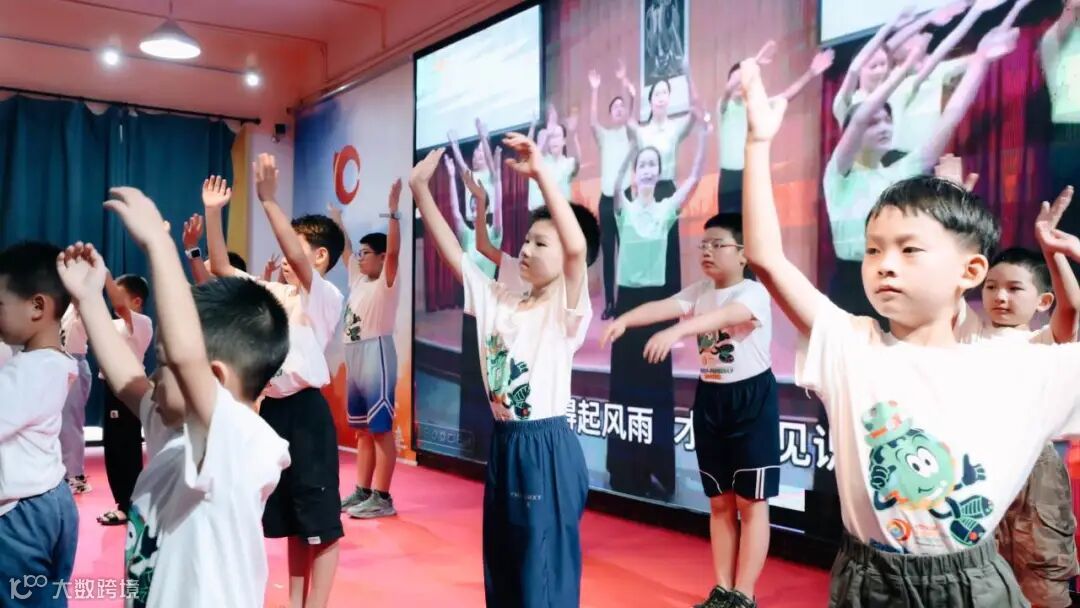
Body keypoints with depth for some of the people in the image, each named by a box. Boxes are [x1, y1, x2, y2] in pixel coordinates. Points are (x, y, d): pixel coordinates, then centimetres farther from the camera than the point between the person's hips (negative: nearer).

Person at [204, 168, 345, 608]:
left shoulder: (326, 296, -10)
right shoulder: (273, 294, 12)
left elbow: (296, 258, -27)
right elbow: (221, 269, 11)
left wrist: (268, 199, -29)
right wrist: (213, 212, 4)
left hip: (306, 411, -8)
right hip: (272, 408, 8)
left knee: (321, 521, 1)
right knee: (290, 519, 17)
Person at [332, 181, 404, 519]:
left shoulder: (387, 282, -7)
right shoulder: (358, 279, 15)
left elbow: (393, 251, -22)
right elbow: (345, 250, 30)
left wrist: (393, 211, -27)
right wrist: (337, 221, 38)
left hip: (376, 354, -9)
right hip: (354, 357, 9)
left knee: (381, 429, -6)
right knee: (362, 430, 12)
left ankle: (382, 498, -2)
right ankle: (361, 491, 20)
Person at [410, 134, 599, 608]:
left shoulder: (569, 311, -11)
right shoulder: (500, 303, 7)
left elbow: (577, 246, -29)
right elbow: (453, 253, 5)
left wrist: (541, 172, -32)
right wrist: (420, 189, -2)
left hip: (547, 449, -7)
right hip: (503, 446, 7)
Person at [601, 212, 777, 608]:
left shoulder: (754, 292, -15)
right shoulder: (699, 291, 4)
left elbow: (723, 316, -36)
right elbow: (663, 306, -14)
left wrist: (675, 332, -54)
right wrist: (624, 320, -35)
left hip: (751, 399, -6)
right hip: (710, 398, 7)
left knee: (750, 502, 1)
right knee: (719, 502, 12)